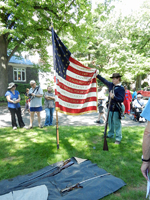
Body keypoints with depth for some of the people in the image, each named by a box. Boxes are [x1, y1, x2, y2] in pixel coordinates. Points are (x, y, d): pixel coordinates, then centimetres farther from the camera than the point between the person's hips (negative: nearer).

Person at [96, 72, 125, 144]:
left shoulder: (121, 88, -14)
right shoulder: (111, 85, 6)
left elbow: (122, 99, -19)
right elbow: (104, 80, 18)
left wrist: (114, 97, -33)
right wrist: (97, 75, 20)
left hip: (116, 109, -7)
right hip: (110, 108, 7)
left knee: (117, 124, 0)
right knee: (110, 122, 18)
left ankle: (118, 138, 12)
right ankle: (110, 134, 34)